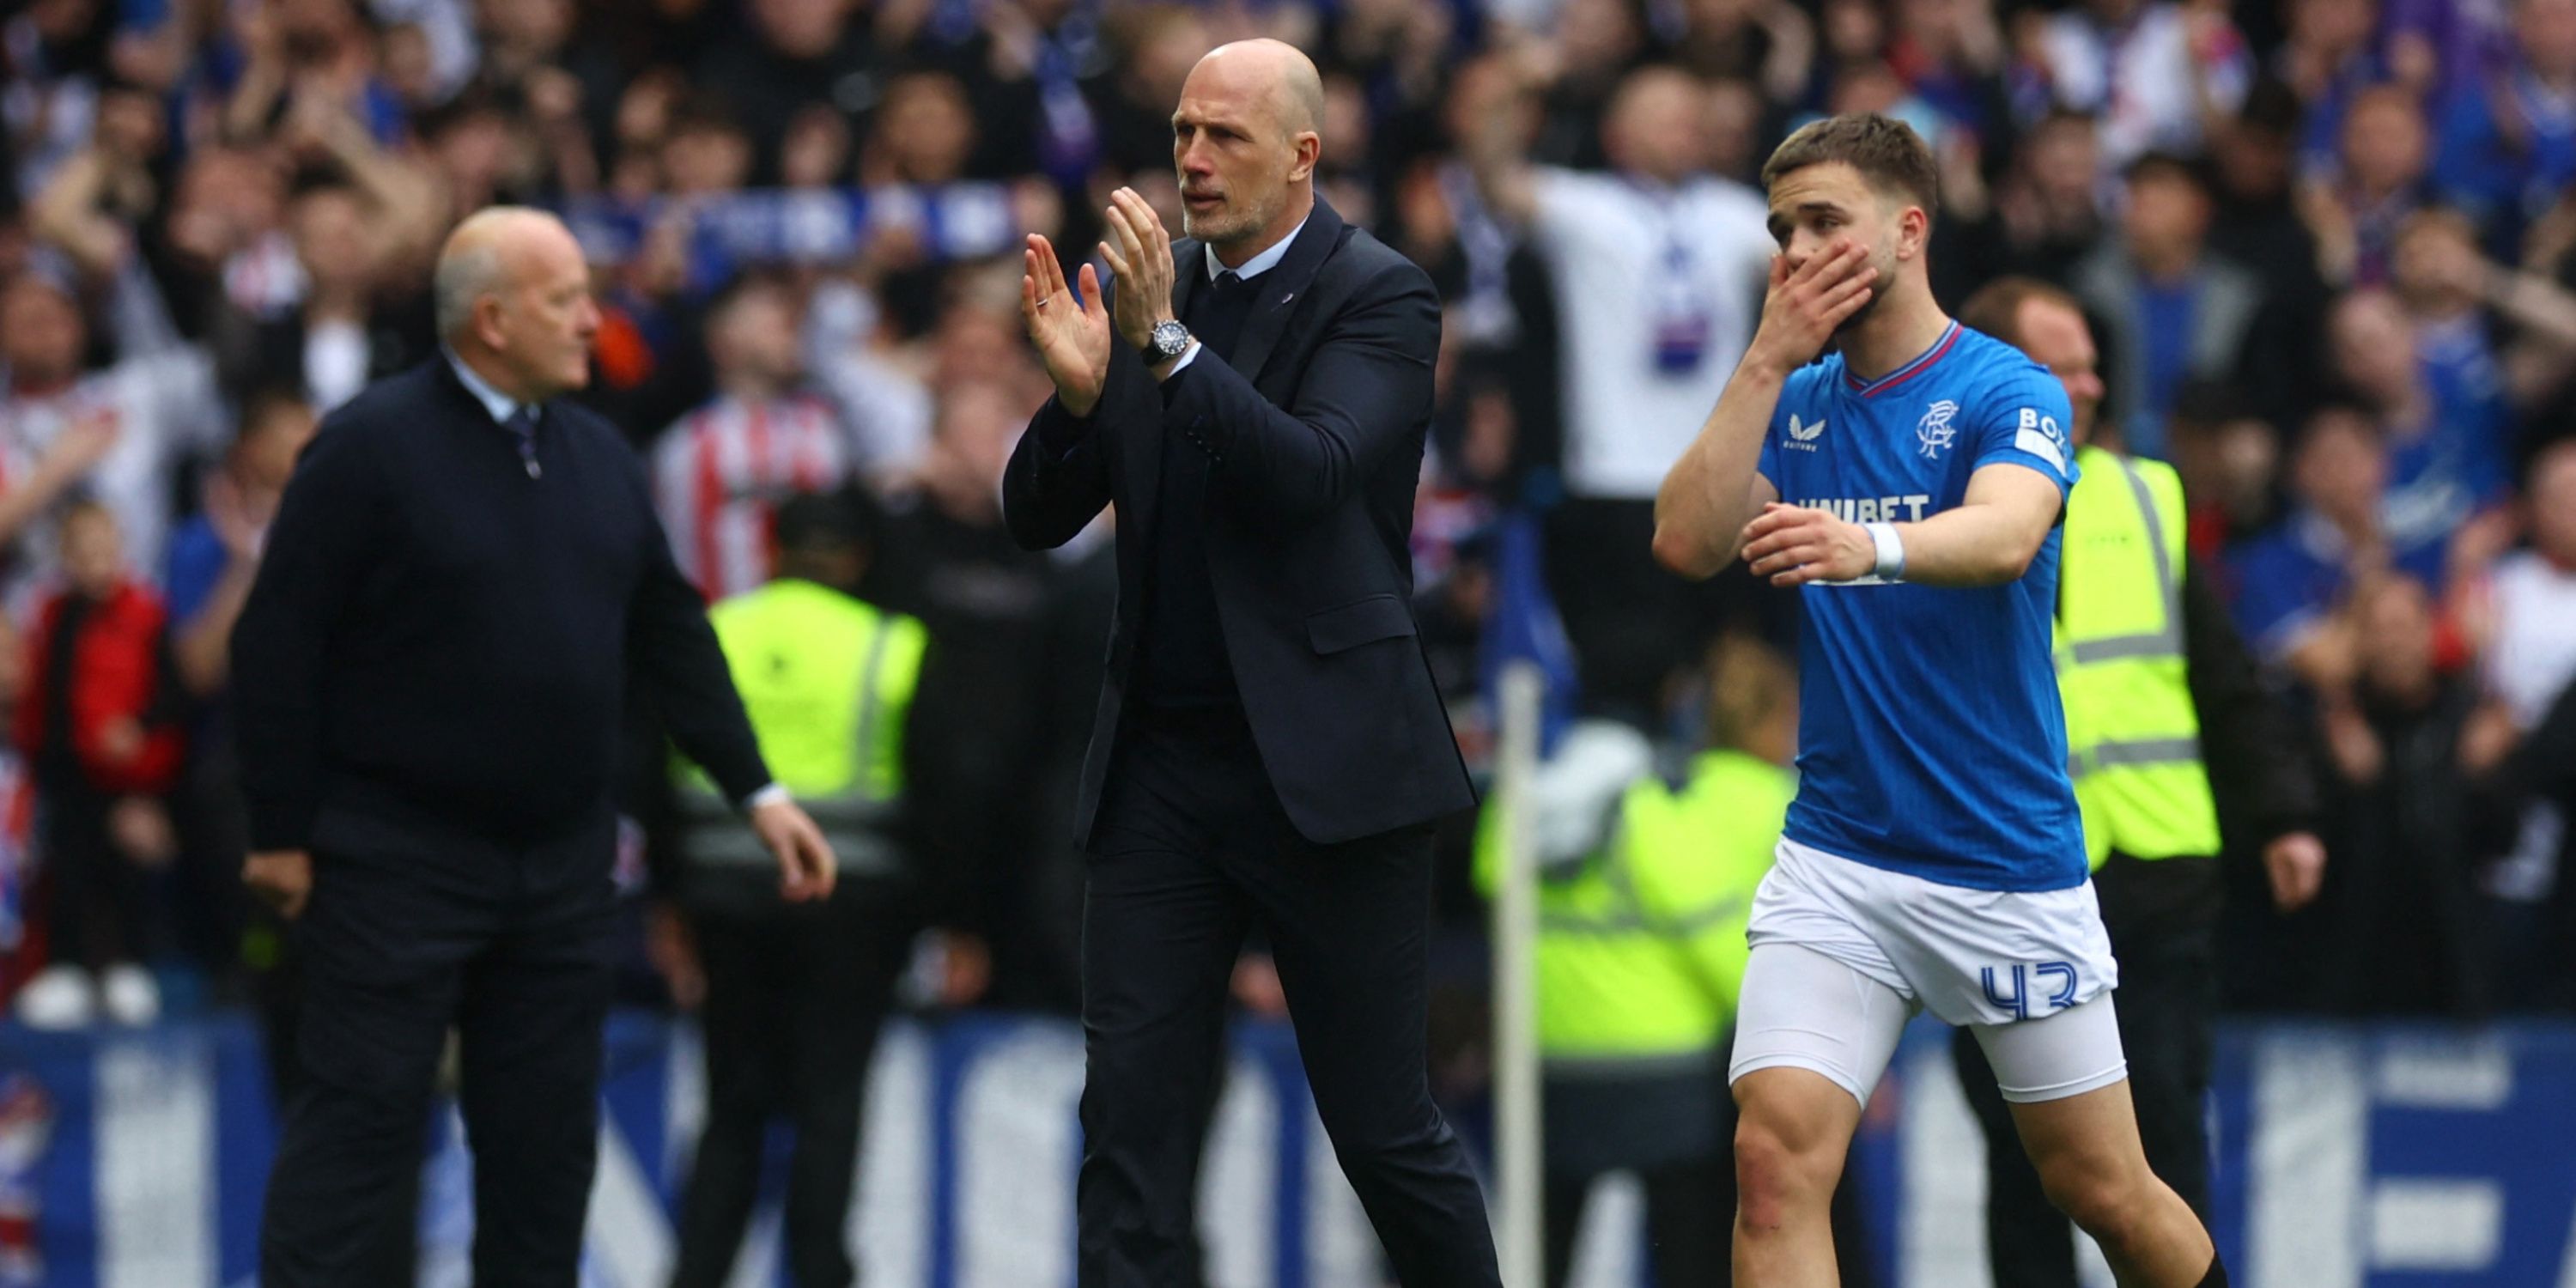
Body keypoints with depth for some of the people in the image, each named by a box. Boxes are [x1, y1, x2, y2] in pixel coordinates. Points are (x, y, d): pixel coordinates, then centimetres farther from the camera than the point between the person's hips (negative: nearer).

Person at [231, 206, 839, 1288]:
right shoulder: (373, 448, -10)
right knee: (361, 1122, -7)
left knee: (545, 1141, 9)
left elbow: (671, 637, 16)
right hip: (398, 862, -6)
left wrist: (757, 791, 9)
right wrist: (281, 833, -12)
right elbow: (278, 646, -11)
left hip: (559, 862, 6)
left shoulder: (599, 459, 10)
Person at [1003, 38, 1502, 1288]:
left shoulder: (1379, 298, -5)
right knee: (1128, 1122, -1)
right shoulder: (1143, 291, 9)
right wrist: (1078, 393, -14)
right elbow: (1037, 517, 6)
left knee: (1386, 1130, 2)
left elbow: (1314, 475, -21)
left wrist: (1167, 342, -29)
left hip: (1326, 765, -4)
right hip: (1162, 768, 5)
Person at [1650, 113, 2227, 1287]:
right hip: (1835, 858, 3)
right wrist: (1768, 360, -11)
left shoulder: (2009, 392, -9)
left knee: (2104, 1192, 7)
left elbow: (2007, 533, -30)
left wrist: (1871, 547, -51)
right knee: (1776, 1152, -17)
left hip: (2009, 866, -3)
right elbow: (1687, 543, -7)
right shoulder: (1798, 403, 7)